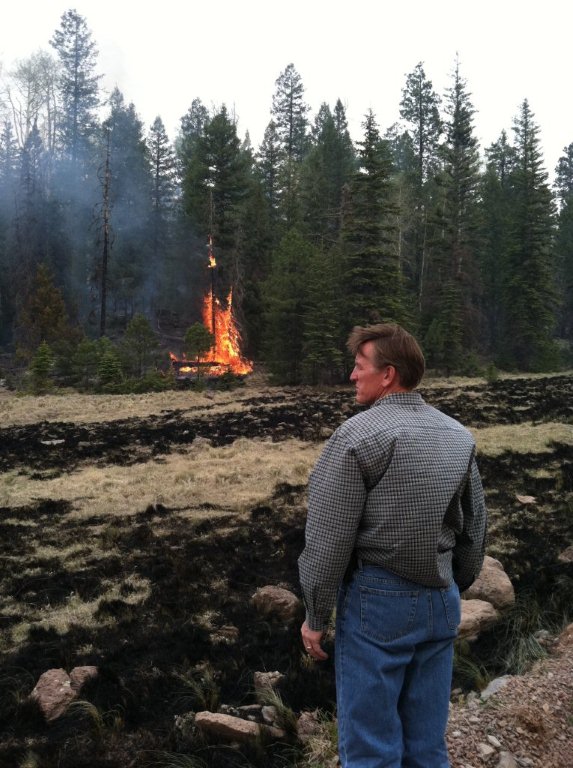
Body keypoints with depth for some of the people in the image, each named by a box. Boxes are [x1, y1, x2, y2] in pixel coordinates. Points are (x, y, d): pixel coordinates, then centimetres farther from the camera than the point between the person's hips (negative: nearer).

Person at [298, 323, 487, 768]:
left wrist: (316, 616, -4)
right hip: (440, 601, 6)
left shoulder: (357, 436, -14)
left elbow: (328, 539, -14)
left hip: (379, 599, -6)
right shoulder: (459, 437, 5)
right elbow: (475, 528, 12)